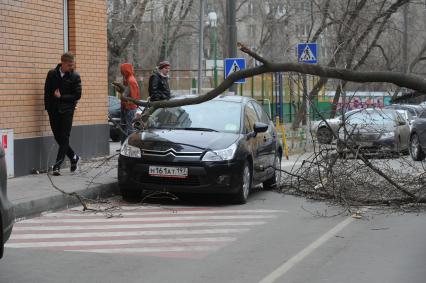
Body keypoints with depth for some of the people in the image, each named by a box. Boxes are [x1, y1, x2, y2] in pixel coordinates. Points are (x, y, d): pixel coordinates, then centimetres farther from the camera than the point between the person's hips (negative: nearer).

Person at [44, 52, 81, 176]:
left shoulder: (75, 76, -3)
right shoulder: (52, 74, 2)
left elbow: (77, 95, -6)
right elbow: (47, 91, 6)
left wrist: (61, 97, -11)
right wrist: (48, 107, -2)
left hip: (67, 111, -3)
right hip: (54, 111, 3)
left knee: (64, 138, -6)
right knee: (58, 137, 6)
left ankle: (57, 165, -5)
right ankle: (73, 157, 26)